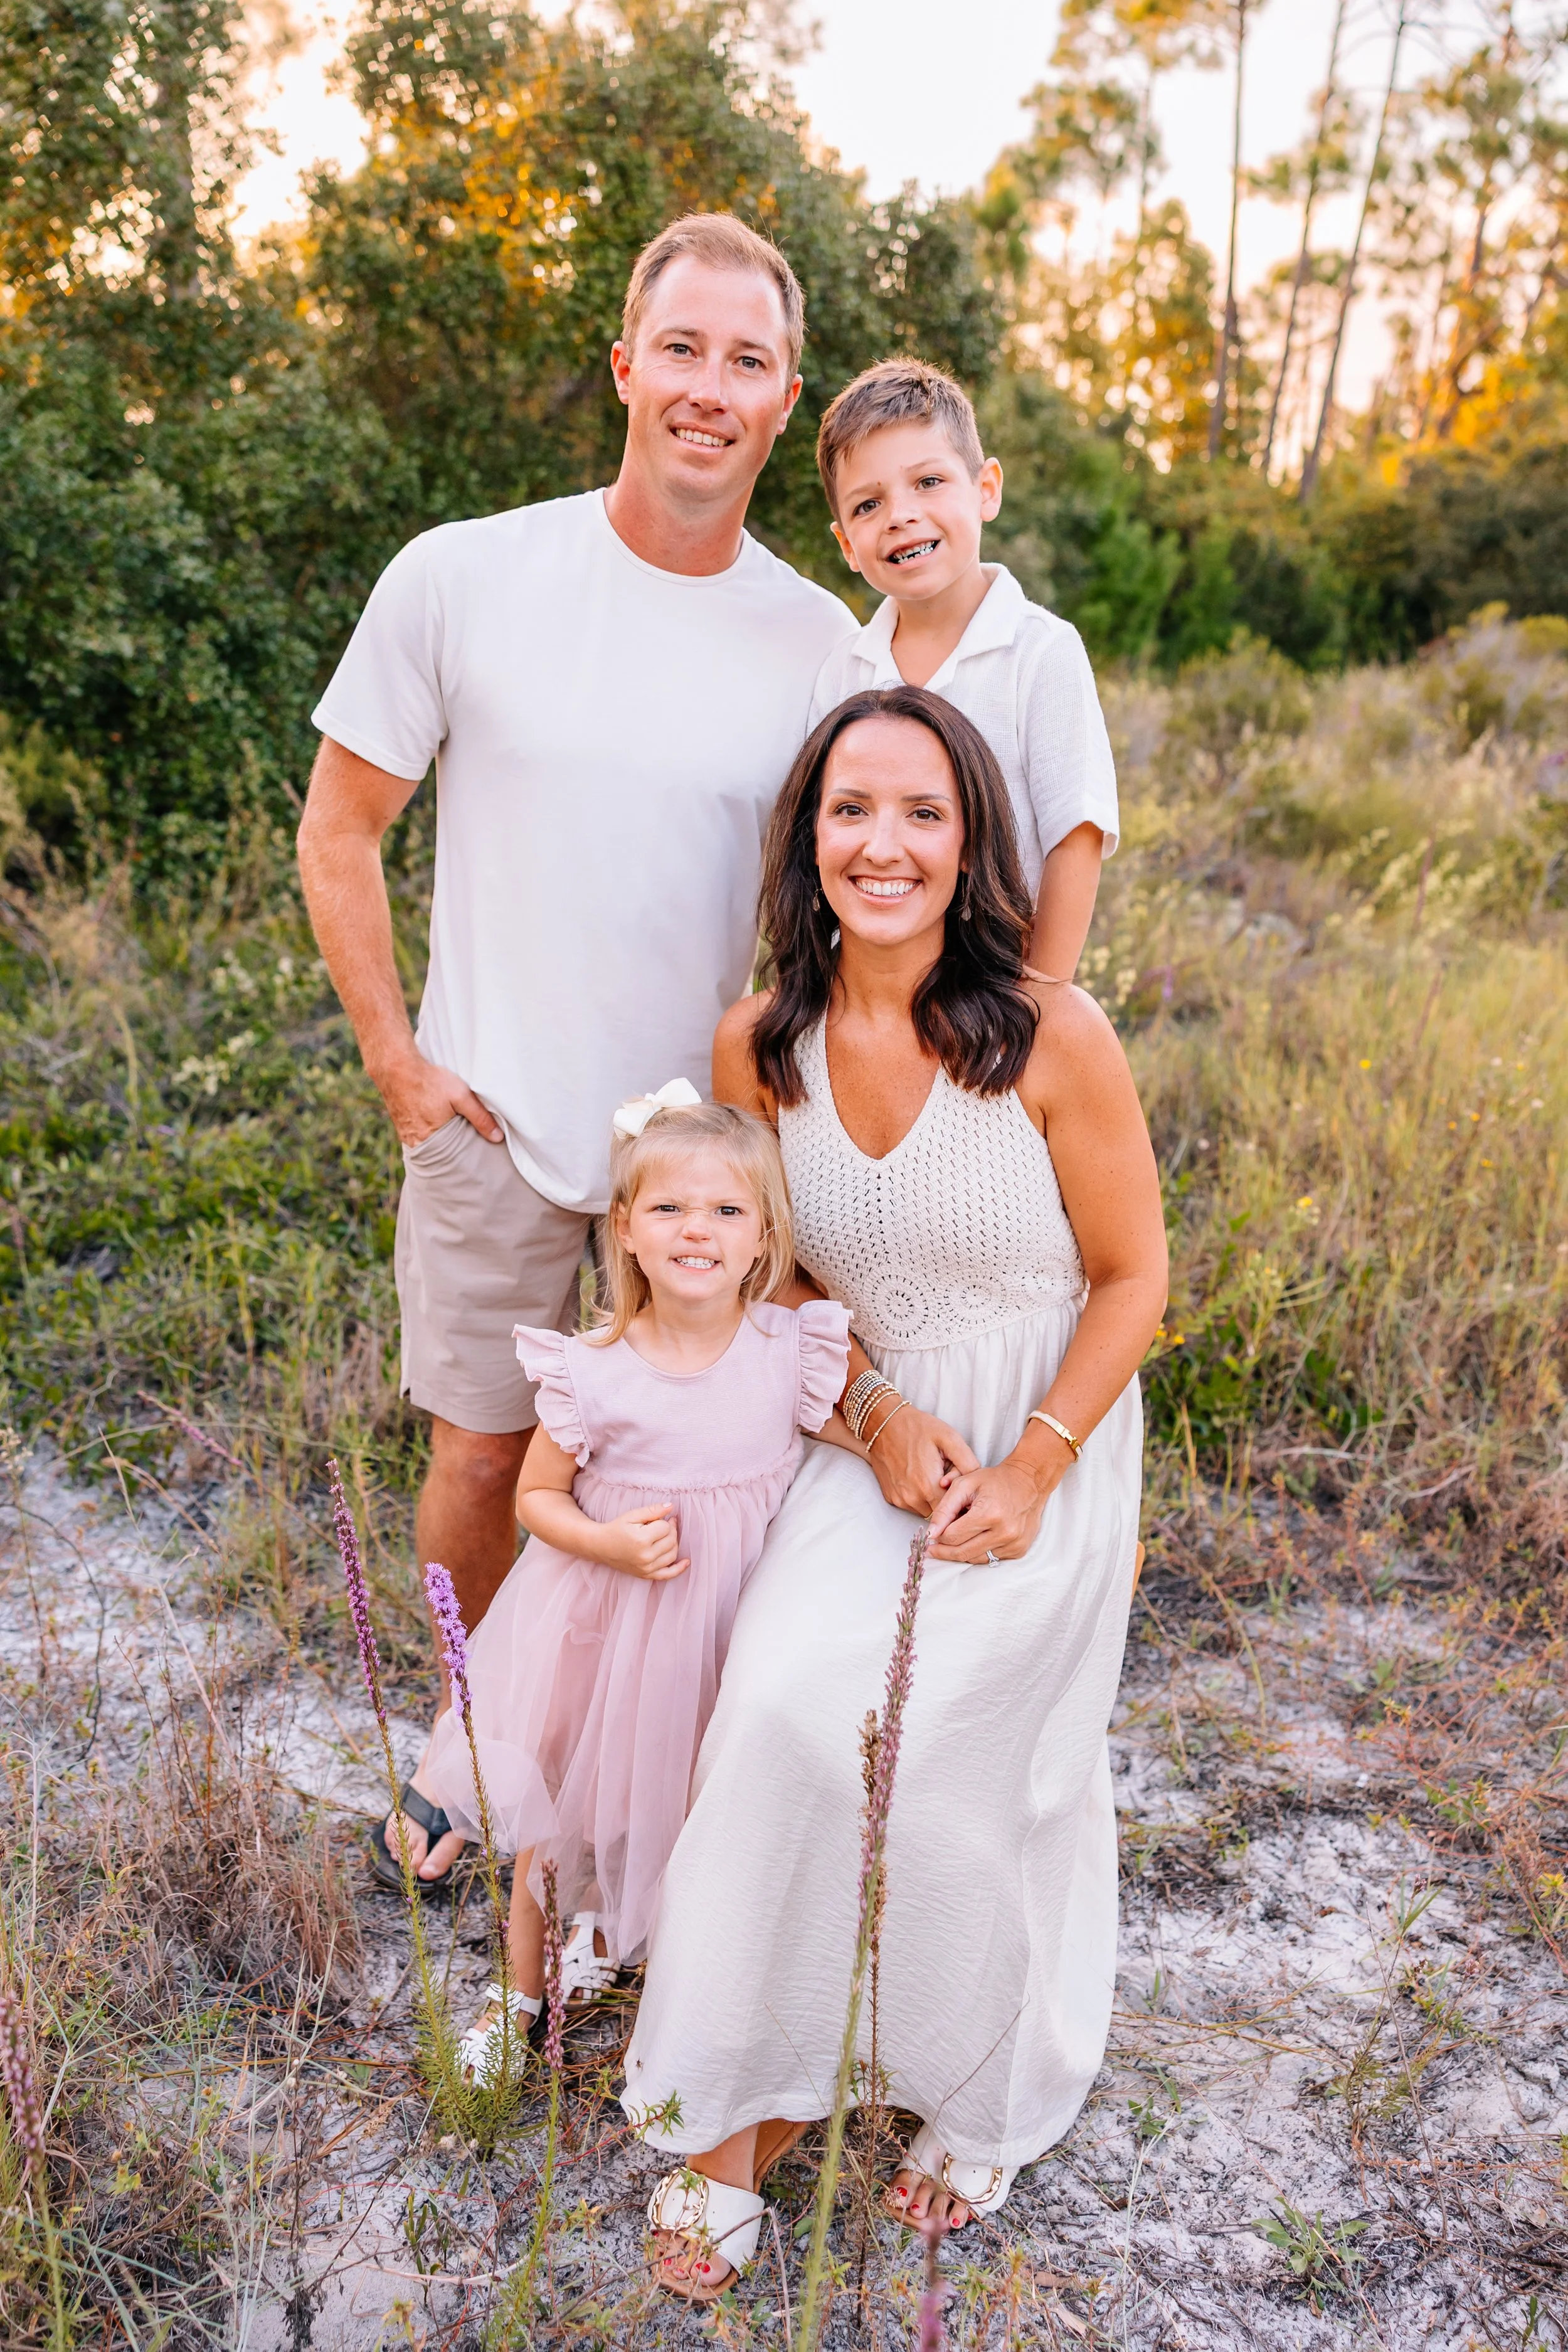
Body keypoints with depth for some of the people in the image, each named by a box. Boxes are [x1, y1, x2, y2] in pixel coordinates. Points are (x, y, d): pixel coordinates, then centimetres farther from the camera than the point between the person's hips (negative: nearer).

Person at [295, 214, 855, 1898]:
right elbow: (337, 829, 0)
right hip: (495, 1131, -1)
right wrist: (397, 1062, -4)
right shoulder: (460, 579, -8)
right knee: (482, 1458, 12)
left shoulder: (821, 645, -4)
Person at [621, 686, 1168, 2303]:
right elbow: (774, 1271, 6)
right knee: (782, 1710, -17)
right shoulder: (758, 1048, -8)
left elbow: (1132, 1278, -8)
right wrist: (879, 1413, -9)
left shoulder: (1055, 1038, -19)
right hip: (866, 1437, 3)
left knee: (925, 1762, -9)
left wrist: (1029, 1473, -14)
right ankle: (739, 2106, 8)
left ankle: (984, 2100, 24)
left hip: (1048, 1447, -2)